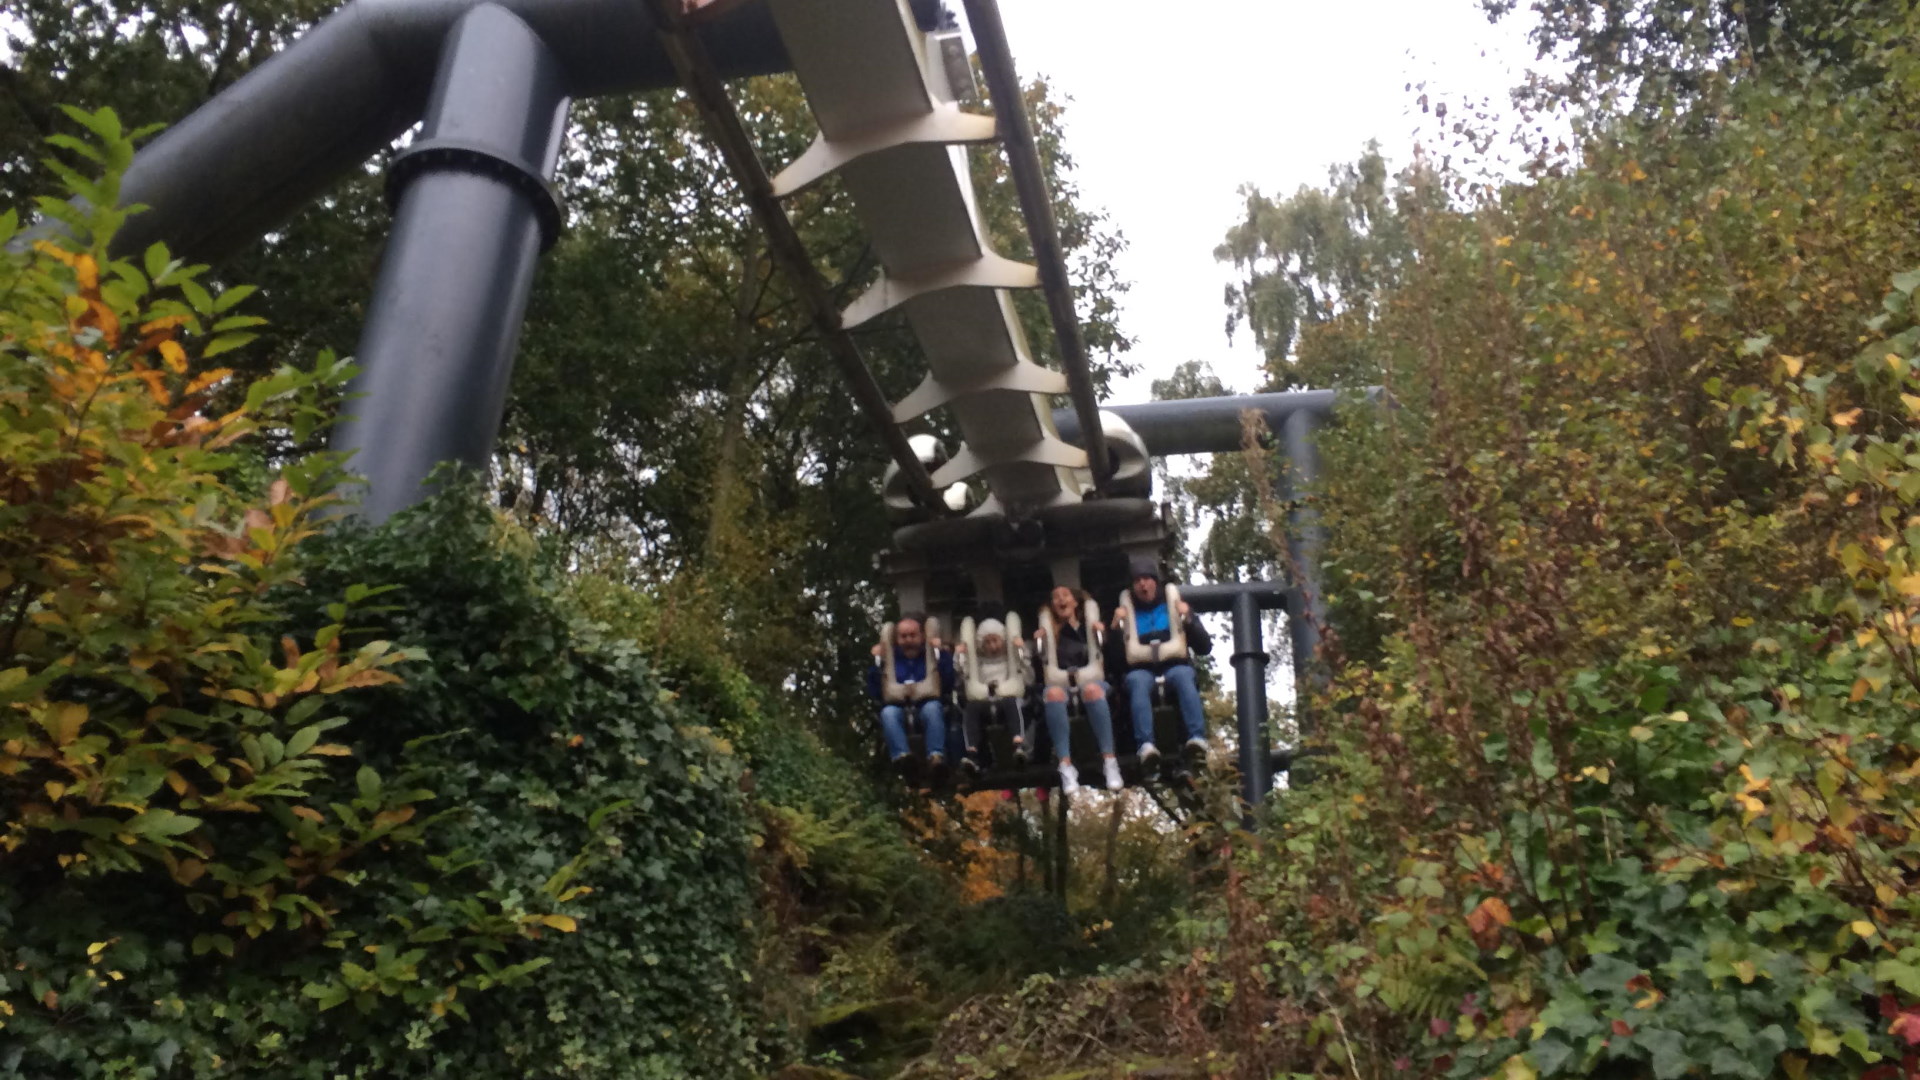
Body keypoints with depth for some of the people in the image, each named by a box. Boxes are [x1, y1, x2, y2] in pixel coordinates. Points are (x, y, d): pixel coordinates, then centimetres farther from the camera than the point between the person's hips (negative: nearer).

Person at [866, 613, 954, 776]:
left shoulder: (933, 655, 14)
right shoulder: (888, 658, 17)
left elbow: (948, 684, -3)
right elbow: (873, 693, 8)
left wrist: (939, 654, -6)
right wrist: (877, 662, 0)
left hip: (927, 706, -1)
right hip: (898, 707, 1)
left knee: (932, 708, -35)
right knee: (888, 712, -33)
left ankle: (936, 755, -53)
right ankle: (901, 755, -55)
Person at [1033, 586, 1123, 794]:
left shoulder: (1090, 627, 19)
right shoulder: (1048, 634, 20)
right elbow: (1038, 669, 11)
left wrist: (1105, 635, -3)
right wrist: (1037, 645, -2)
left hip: (1091, 681, 0)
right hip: (1060, 683, 0)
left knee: (1091, 688, -39)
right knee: (1054, 692, -38)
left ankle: (1110, 762, -40)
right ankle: (1066, 768, -42)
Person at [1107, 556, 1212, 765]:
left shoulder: (1175, 607, 20)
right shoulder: (1126, 614, 19)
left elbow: (1204, 647, 12)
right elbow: (1114, 662, 10)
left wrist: (1188, 619, -3)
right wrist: (1116, 629, -3)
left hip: (1175, 666, 0)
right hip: (1141, 670, 0)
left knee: (1183, 676, -36)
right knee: (1137, 682, -36)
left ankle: (1197, 737, -49)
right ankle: (1146, 744, -52)